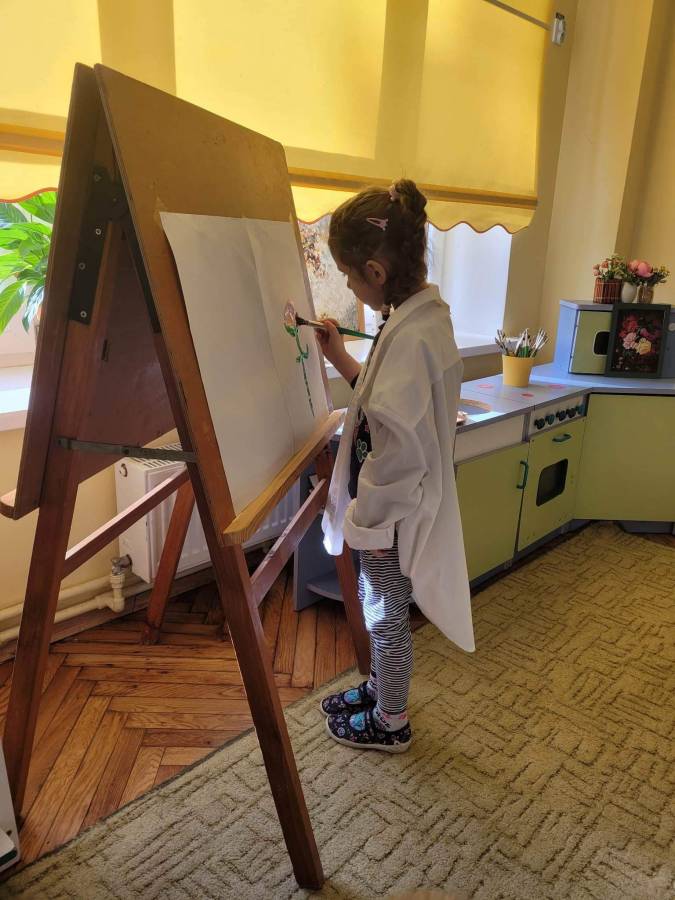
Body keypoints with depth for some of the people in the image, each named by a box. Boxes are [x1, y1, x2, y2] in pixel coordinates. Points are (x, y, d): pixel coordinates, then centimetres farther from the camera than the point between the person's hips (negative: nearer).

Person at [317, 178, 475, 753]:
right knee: (379, 606, 26)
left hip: (394, 513, -9)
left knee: (387, 614, 13)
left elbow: (399, 446, -28)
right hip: (398, 504, 9)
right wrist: (342, 360, 6)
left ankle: (392, 722, 37)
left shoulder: (410, 336, -28)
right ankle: (383, 689, 49)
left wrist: (372, 518, -18)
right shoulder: (428, 314, 2)